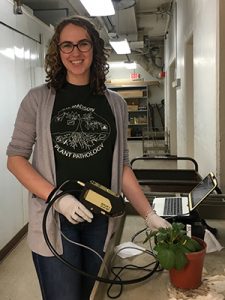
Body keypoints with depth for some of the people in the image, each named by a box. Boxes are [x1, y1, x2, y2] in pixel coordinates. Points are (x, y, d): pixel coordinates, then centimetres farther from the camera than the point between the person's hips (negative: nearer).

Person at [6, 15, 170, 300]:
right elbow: (15, 157, -3)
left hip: (100, 220, 3)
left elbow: (121, 166, 6)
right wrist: (57, 197, -16)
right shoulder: (38, 99, -1)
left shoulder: (115, 103, 5)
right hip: (54, 220, -2)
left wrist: (149, 215, 0)